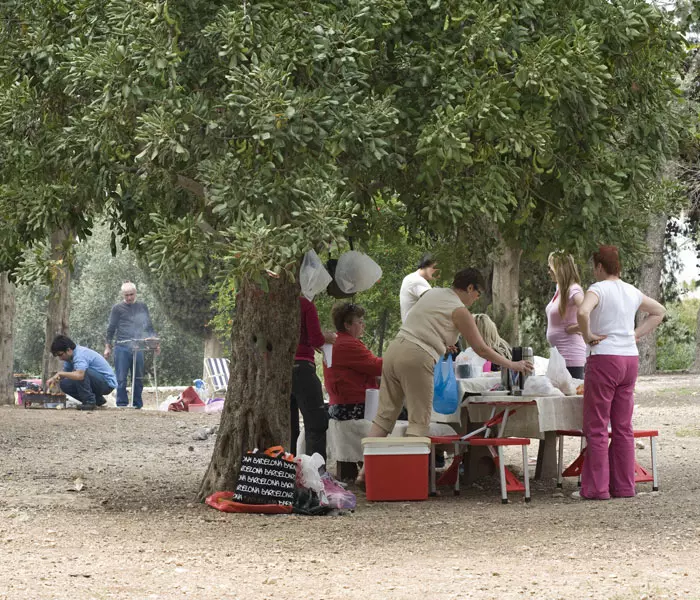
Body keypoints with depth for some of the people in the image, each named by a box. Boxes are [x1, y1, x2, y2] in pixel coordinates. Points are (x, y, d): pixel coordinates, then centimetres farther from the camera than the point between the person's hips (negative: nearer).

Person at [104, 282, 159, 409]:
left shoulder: (142, 307, 14)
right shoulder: (117, 308, 6)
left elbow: (149, 327, 19)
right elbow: (111, 329, 7)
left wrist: (156, 342, 9)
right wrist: (107, 347, 1)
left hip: (137, 348, 3)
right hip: (122, 348, -3)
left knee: (138, 378, 4)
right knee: (121, 378, -5)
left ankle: (137, 404, 9)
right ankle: (122, 404, -2)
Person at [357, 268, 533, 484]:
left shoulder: (432, 293, 20)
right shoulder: (460, 311, -1)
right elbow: (481, 349, 4)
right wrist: (512, 365, 13)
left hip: (394, 349, 7)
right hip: (416, 357, -7)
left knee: (385, 415, 6)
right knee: (419, 421, -2)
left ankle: (365, 470, -1)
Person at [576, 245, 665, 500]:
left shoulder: (598, 289, -9)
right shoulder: (631, 292, 12)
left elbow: (582, 312, -30)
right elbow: (658, 311, 27)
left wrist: (588, 336, -14)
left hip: (604, 358, -7)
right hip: (630, 358, 7)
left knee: (597, 427, -1)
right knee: (623, 427, 11)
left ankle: (598, 487, -1)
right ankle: (624, 486, 12)